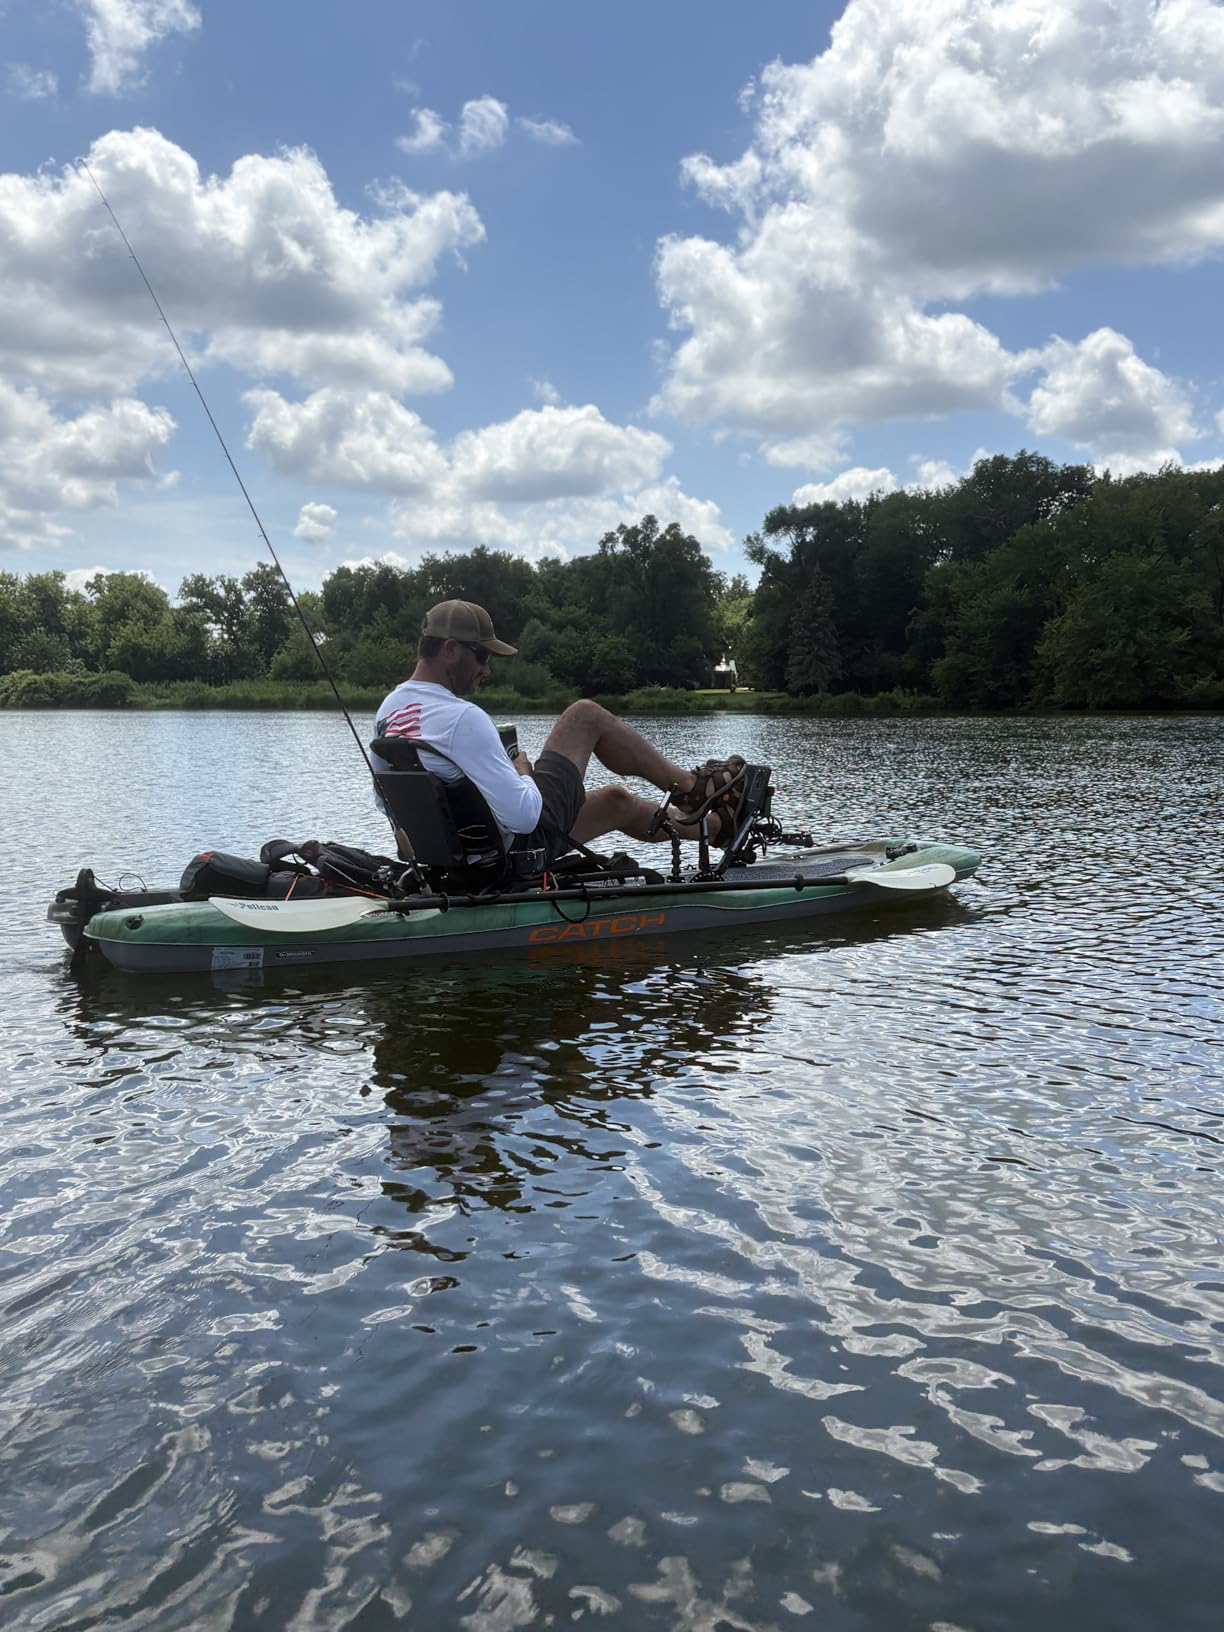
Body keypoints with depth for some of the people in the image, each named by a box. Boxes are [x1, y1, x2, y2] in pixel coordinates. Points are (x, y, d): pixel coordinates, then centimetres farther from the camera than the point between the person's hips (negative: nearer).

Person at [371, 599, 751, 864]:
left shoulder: (387, 709, 2)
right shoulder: (463, 717, -27)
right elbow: (523, 816, -31)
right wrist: (523, 773, -9)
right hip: (521, 842, -9)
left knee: (618, 801, 25)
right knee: (586, 715, 2)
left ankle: (720, 825, 40)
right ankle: (690, 786, 16)